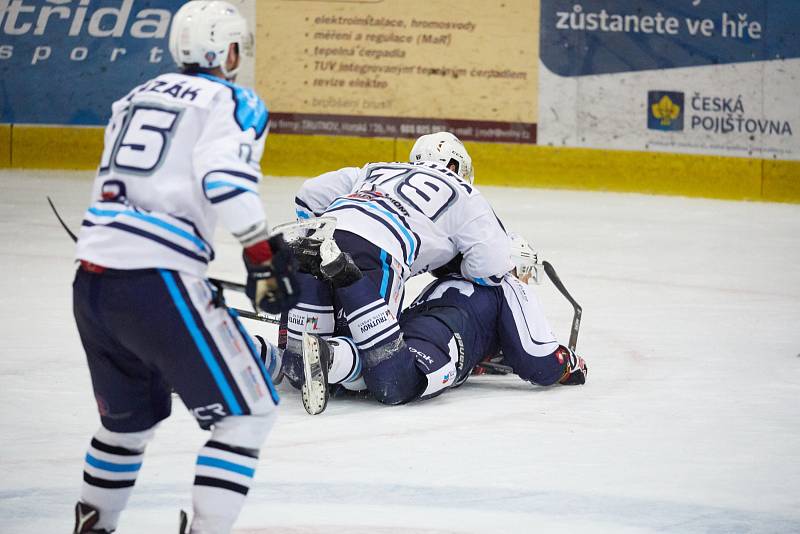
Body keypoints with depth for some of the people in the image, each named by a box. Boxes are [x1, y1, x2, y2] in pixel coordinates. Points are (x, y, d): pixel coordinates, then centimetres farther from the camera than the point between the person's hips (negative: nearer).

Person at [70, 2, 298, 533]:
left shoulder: (137, 97, 22)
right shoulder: (233, 102, 1)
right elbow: (225, 177, -17)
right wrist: (266, 254, -12)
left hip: (91, 279, 8)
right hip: (157, 282, -8)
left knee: (131, 415, 27)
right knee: (247, 412, 1)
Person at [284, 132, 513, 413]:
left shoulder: (374, 171, 39)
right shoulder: (463, 194, 25)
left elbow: (311, 193, 33)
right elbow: (492, 266, 15)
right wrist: (461, 270, 36)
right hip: (371, 255, -6)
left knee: (298, 369, 12)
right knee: (386, 372, -5)